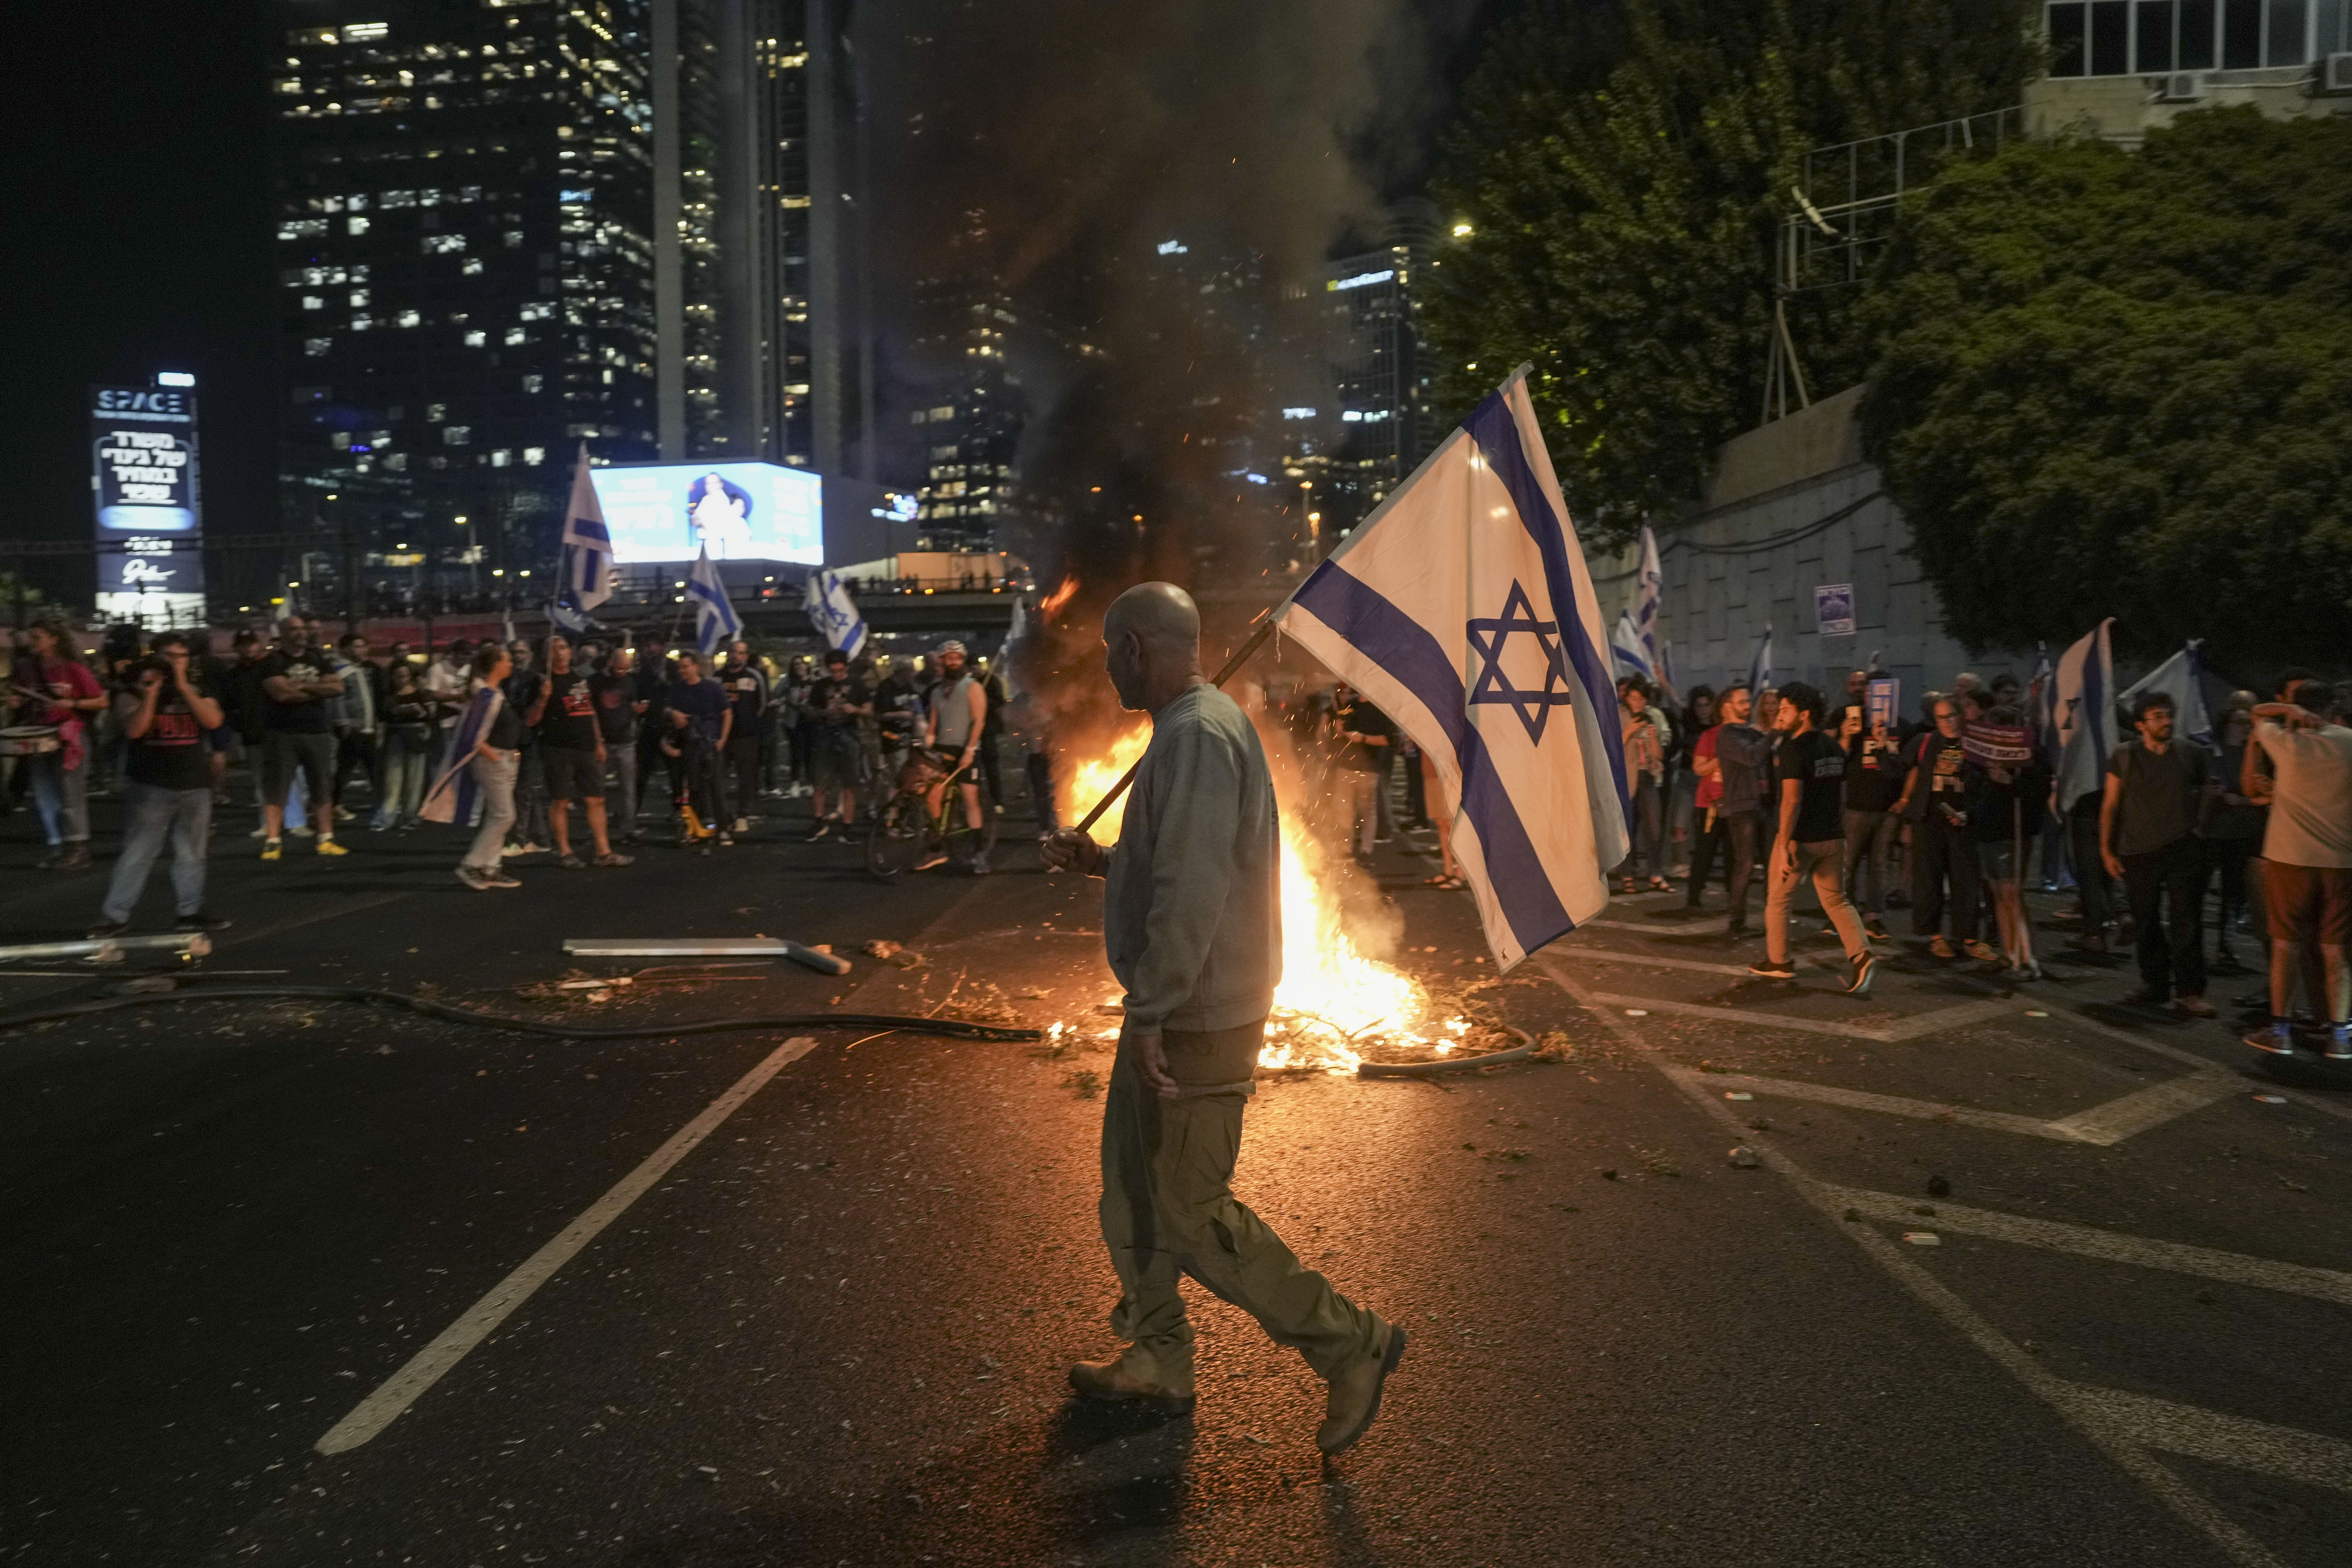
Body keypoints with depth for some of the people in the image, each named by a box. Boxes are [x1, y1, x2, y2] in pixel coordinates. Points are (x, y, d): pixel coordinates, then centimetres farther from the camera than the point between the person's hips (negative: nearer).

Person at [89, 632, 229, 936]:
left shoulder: (198, 691, 9)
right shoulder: (135, 693, 2)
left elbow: (213, 721, -10)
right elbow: (134, 731, -14)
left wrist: (184, 687, -13)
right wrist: (151, 694, -19)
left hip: (195, 786, 3)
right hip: (150, 787, -3)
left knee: (192, 854, 7)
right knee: (137, 854, -4)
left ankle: (189, 913, 15)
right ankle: (115, 916, 1)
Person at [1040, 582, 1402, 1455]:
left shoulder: (1199, 736, -22)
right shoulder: (1190, 728, 13)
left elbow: (1193, 892, -29)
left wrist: (1151, 1011, -25)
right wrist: (1100, 861, 15)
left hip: (1196, 1022, -10)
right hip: (1176, 1013, 10)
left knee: (1190, 1212, -1)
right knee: (1132, 1187, 19)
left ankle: (1350, 1346, 11)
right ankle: (1157, 1358, 33)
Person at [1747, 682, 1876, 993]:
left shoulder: (1794, 749, -16)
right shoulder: (1835, 748, 10)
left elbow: (1792, 800, -23)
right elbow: (1842, 798, 15)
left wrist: (1784, 845, -25)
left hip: (1800, 838, -7)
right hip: (1832, 838, 7)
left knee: (1778, 899, 10)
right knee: (1836, 900, 12)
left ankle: (1778, 962, 18)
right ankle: (1861, 956, -6)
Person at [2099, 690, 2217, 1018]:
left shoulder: (2191, 755, 6)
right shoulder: (2125, 757, 4)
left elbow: (2209, 792, 15)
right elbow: (2110, 806, 5)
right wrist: (2106, 849, 0)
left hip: (2182, 848, -1)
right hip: (2138, 853, 1)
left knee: (2186, 922, -7)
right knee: (2147, 923, 8)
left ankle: (2189, 993, -6)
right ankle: (2155, 985, 22)